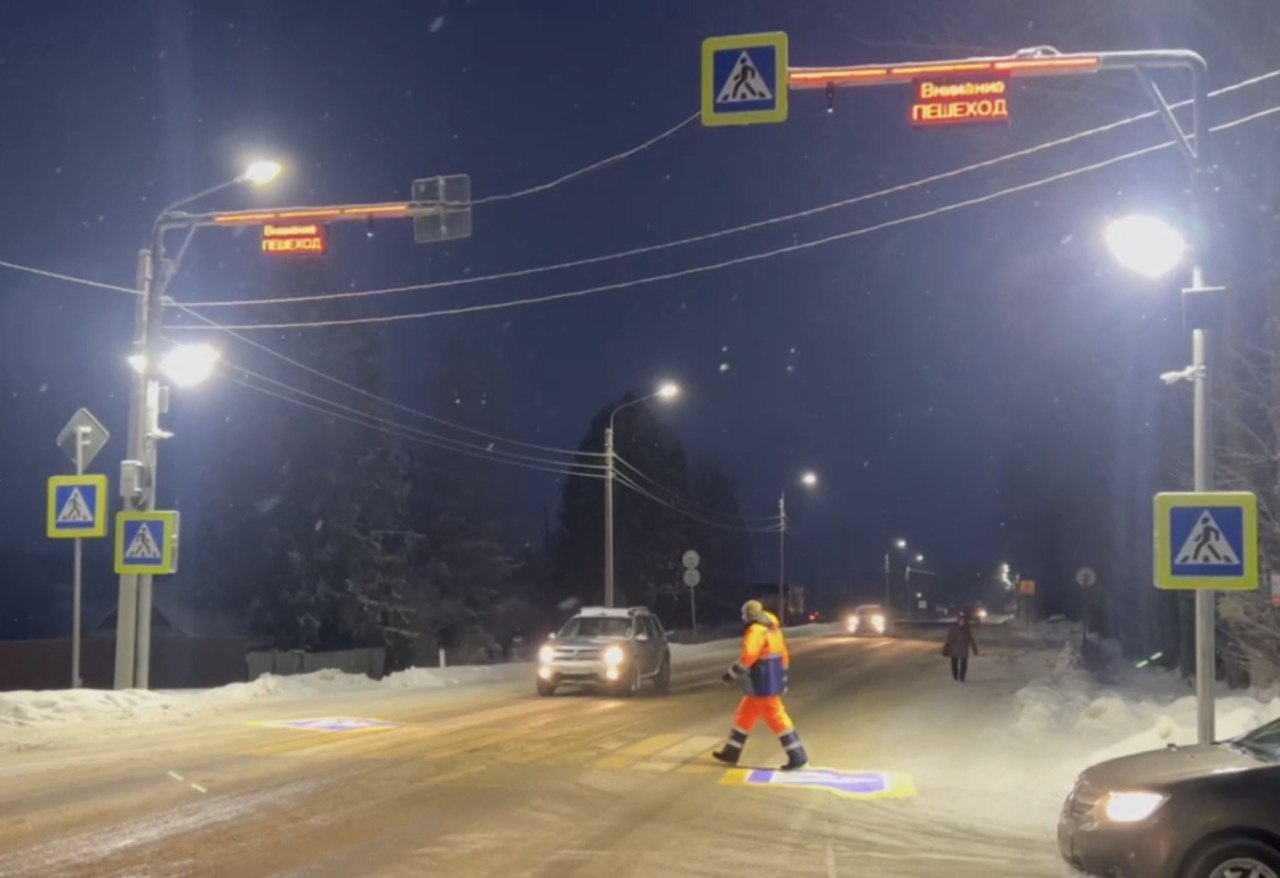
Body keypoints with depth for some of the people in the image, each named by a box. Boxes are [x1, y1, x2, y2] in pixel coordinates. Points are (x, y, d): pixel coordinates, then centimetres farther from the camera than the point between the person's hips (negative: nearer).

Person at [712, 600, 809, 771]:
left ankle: (798, 757, -2)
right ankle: (731, 753, 24)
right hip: (771, 681, 10)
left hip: (763, 685, -10)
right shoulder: (772, 629, 13)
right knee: (745, 715, 16)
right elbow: (783, 655, 18)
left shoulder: (756, 631, -17)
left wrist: (732, 673, -19)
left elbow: (747, 656, -28)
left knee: (776, 719, -5)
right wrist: (781, 678, 25)